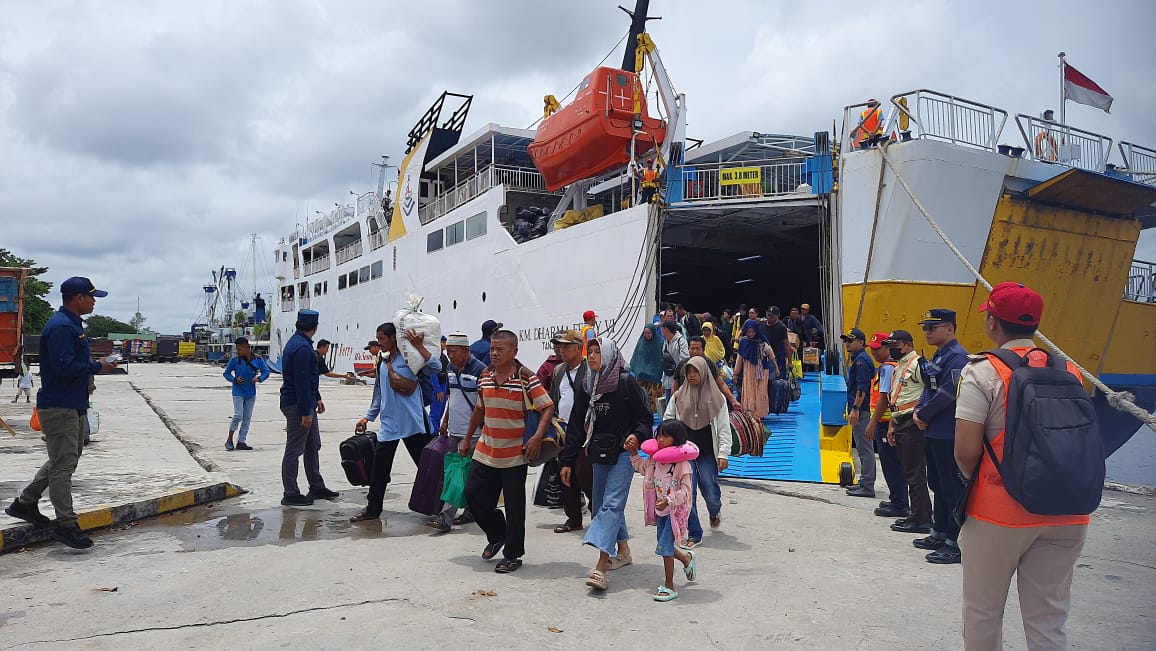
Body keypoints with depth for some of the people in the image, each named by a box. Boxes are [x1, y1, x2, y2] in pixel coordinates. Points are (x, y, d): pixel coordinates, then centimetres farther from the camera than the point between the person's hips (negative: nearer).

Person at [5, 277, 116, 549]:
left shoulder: (72, 324, 15)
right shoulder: (61, 327, -18)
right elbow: (64, 366, -26)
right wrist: (97, 367, -17)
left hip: (74, 405, 11)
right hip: (59, 406, -11)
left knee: (65, 459, 20)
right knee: (63, 464, -4)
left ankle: (25, 503, 33)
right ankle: (66, 524, 2)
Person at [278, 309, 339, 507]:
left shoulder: (297, 342, 13)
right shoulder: (302, 348, -21)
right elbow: (302, 382, -24)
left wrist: (317, 399, 24)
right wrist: (306, 412, -22)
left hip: (306, 403, 11)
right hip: (297, 405, -11)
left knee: (313, 447, 17)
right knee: (294, 450, -1)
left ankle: (317, 487, 26)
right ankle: (291, 495, 7)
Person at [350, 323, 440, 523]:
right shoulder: (382, 364, 14)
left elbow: (436, 367, -21)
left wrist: (419, 346, -23)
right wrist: (368, 417, 19)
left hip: (413, 422, -6)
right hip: (389, 423, 6)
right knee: (379, 465, 7)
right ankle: (373, 508, 19)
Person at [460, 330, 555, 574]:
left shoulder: (525, 378, -11)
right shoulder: (485, 377, 7)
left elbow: (548, 407, -11)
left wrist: (537, 437, -23)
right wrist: (467, 439, 22)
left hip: (514, 454, -5)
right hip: (485, 451, 6)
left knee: (515, 505, 3)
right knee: (473, 494, 6)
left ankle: (513, 554, 17)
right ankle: (497, 535, 30)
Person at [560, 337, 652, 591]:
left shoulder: (626, 383, -8)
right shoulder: (586, 387, 9)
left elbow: (645, 417, -5)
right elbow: (576, 426, 10)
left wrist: (637, 435, -26)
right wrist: (568, 461, 9)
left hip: (622, 452, -7)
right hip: (599, 455, 7)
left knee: (612, 504, -15)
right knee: (599, 505, 13)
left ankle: (601, 567, -20)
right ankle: (622, 552, 32)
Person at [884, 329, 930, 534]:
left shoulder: (917, 364, -10)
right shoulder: (898, 367, 21)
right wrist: (892, 425, 23)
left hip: (913, 424, -10)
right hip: (901, 424, 10)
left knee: (914, 473, -6)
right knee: (909, 472, 13)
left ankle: (919, 520, 0)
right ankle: (923, 515, 20)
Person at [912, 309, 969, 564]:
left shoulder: (957, 357, -15)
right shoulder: (938, 356, 16)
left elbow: (947, 393, -22)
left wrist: (924, 415, -11)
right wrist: (918, 411, 2)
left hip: (948, 436, -10)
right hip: (932, 433, 10)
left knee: (952, 489, -3)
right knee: (937, 486, 18)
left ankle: (955, 544, 4)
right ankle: (939, 534, 30)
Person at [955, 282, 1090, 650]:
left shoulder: (983, 372, -12)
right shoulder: (1070, 372, 3)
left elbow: (966, 451, -15)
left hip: (998, 513, -4)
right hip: (1065, 517, 5)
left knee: (982, 612, 14)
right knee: (1048, 621, 13)